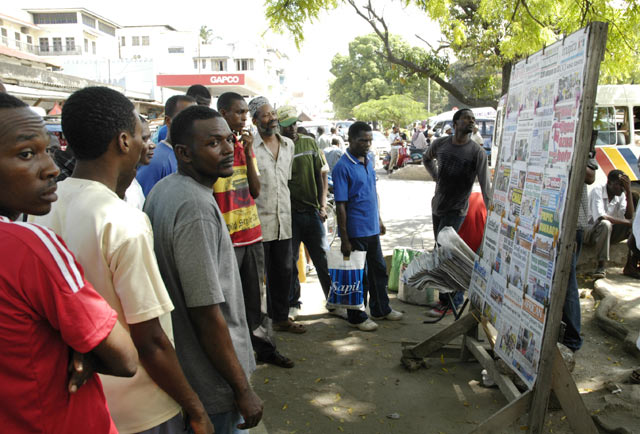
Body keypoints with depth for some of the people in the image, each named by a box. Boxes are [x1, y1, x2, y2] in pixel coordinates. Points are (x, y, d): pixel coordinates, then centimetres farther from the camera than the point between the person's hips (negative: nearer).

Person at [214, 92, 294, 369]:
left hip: (252, 234, 6)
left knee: (255, 294, 15)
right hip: (226, 239, -6)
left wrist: (248, 153, -3)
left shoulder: (245, 145, 11)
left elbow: (255, 191, 5)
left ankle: (263, 347, 27)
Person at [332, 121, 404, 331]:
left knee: (379, 269, 19)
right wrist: (344, 239, -18)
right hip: (355, 232, -8)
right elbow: (340, 205, -18)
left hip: (372, 228, 8)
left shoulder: (369, 160, 8)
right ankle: (356, 317, 22)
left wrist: (378, 220, 18)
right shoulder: (343, 167, -17)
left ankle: (381, 309, 36)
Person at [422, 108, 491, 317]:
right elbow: (426, 158, 23)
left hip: (456, 210, -5)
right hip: (438, 206, 6)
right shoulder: (440, 143, 0)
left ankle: (448, 302, 4)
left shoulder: (477, 152, -13)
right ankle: (456, 297, 28)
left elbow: (485, 186, -17)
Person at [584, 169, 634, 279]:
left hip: (609, 232, 6)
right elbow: (599, 217, -29)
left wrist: (628, 191, -13)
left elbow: (629, 216, -10)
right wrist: (626, 222, -25)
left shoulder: (621, 196, 4)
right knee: (605, 224, -38)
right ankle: (600, 266, -35)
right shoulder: (597, 191, -16)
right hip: (591, 231, -6)